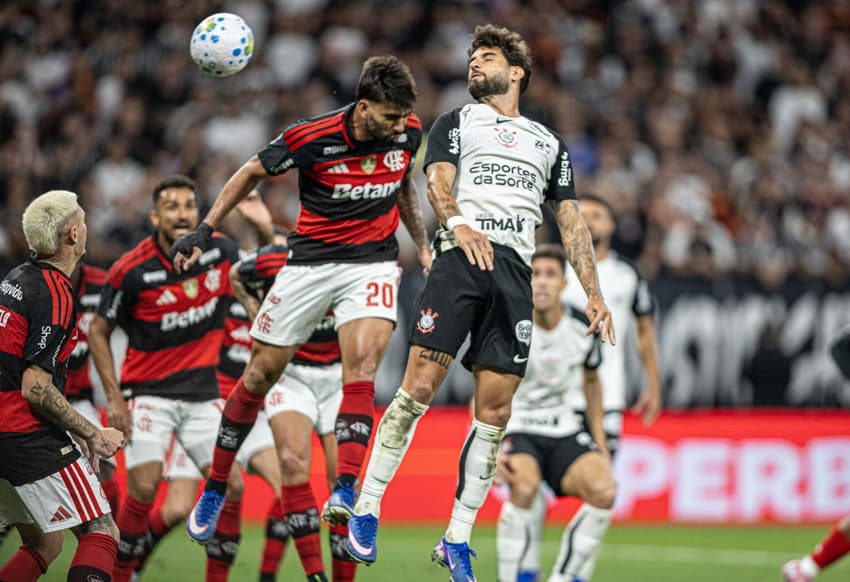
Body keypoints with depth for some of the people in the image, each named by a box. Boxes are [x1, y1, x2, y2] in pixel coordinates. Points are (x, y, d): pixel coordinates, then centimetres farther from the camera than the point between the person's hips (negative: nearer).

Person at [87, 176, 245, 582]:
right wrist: (113, 396, -8)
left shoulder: (220, 251, -3)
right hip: (149, 393, -4)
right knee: (144, 488, -16)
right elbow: (98, 331, -2)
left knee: (231, 487, -4)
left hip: (203, 392, 4)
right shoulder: (132, 270, -13)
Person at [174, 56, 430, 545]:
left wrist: (423, 246, 12)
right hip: (311, 262, -1)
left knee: (361, 370, -21)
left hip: (374, 262, 1)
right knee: (260, 375, 4)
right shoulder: (311, 138, -18)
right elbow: (253, 173, -2)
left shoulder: (408, 132, -6)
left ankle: (346, 495, -26)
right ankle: (215, 490, 20)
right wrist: (206, 229, -5)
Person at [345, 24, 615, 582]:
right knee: (420, 387, -14)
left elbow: (572, 221, 24)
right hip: (462, 258, -3)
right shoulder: (456, 123, 17)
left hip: (515, 273, 3)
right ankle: (367, 509, -4)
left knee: (495, 410, -3)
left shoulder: (549, 143, 27)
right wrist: (459, 225, -23)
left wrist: (593, 294, 12)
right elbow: (438, 182, 0)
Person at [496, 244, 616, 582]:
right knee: (524, 487, -37)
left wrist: (598, 437, 16)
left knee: (604, 489, -26)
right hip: (517, 430, -3)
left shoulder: (582, 328, -2)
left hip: (565, 433, 3)